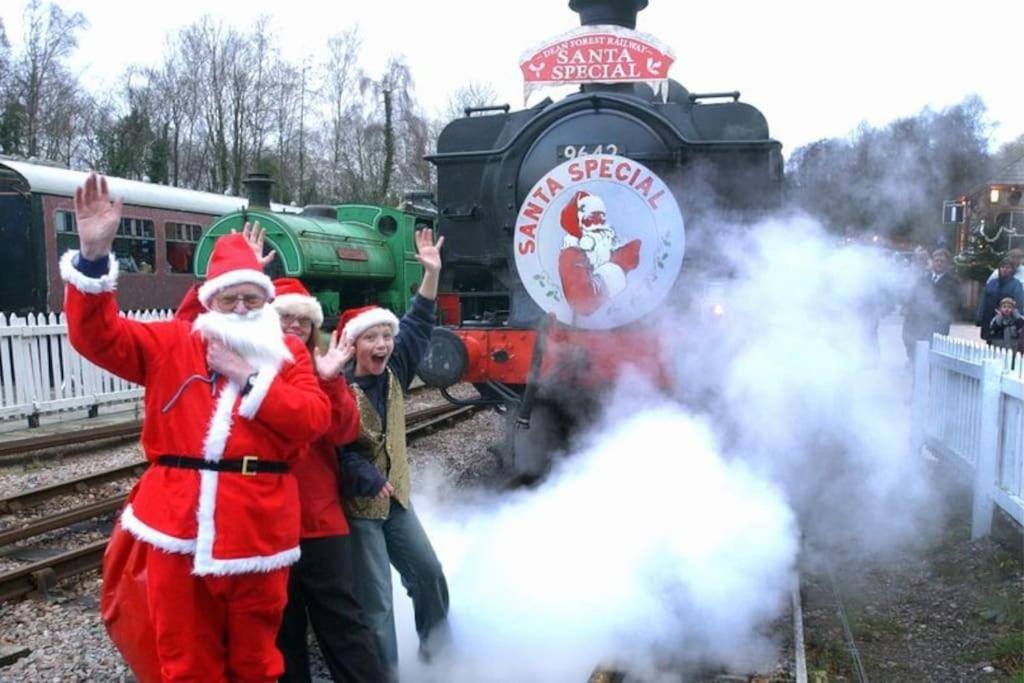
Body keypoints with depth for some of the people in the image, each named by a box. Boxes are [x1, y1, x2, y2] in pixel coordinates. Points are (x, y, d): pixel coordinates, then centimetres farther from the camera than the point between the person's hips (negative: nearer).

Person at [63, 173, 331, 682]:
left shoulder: (288, 352, 7)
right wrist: (94, 256, -17)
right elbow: (96, 335, -3)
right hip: (179, 522, 1)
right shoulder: (171, 344, 8)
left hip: (258, 525, 0)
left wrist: (249, 378, -12)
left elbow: (315, 418, -6)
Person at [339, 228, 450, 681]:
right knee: (375, 600, 0)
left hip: (395, 496, 7)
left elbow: (416, 326, 1)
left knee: (428, 572, 17)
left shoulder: (393, 373, -1)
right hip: (357, 505, -7)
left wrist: (432, 274, -3)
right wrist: (369, 480, -24)